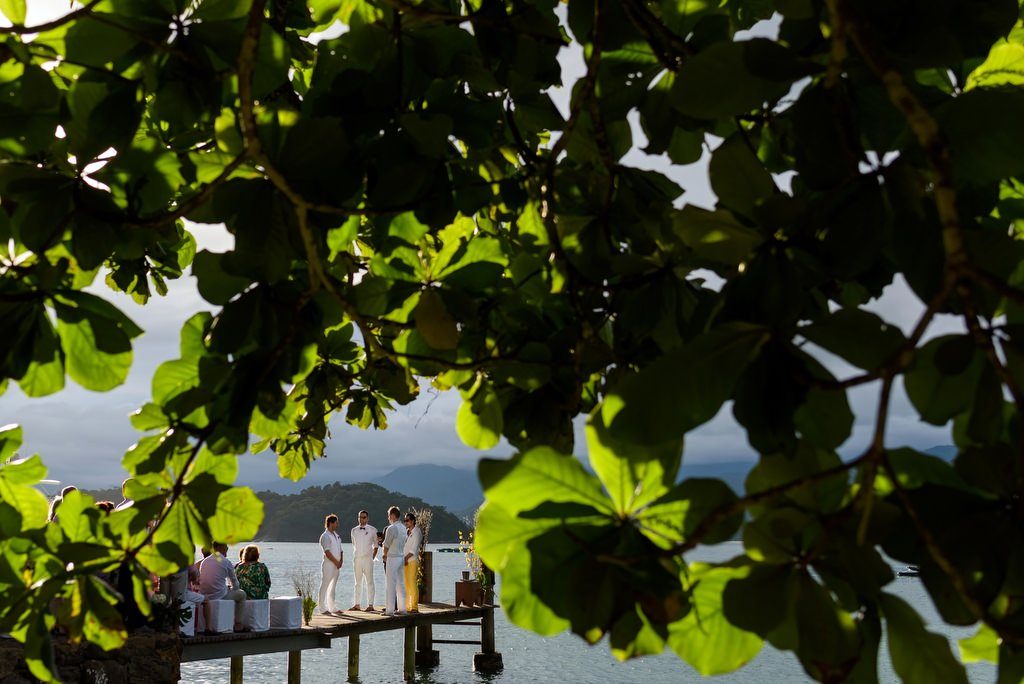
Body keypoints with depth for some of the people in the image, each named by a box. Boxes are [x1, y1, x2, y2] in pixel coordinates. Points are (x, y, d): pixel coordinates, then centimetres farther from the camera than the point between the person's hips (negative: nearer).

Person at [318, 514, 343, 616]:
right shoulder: (325, 536, -11)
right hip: (328, 564, -8)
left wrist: (341, 561, 2)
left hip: (337, 565, 8)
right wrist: (336, 562, -14)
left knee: (332, 587, 14)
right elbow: (327, 552, -17)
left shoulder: (336, 535, 16)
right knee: (324, 586, -4)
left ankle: (332, 608, 19)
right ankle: (323, 609, -2)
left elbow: (340, 550, 18)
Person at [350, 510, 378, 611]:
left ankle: (370, 605, -2)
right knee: (358, 582, 8)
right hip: (357, 558, 3)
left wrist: (372, 557, 4)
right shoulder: (354, 530, 9)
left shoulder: (372, 530, 1)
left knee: (369, 582, -3)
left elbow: (376, 545, 8)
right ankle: (357, 604, 11)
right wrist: (355, 555, 13)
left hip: (367, 558, -3)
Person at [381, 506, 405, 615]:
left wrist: (385, 555, 8)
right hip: (401, 557, 8)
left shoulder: (391, 528, -15)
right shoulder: (403, 528, 10)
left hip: (392, 558, -8)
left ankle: (390, 609, -6)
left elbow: (386, 545, -11)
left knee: (390, 584, -5)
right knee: (400, 583, 12)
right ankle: (402, 608, 15)